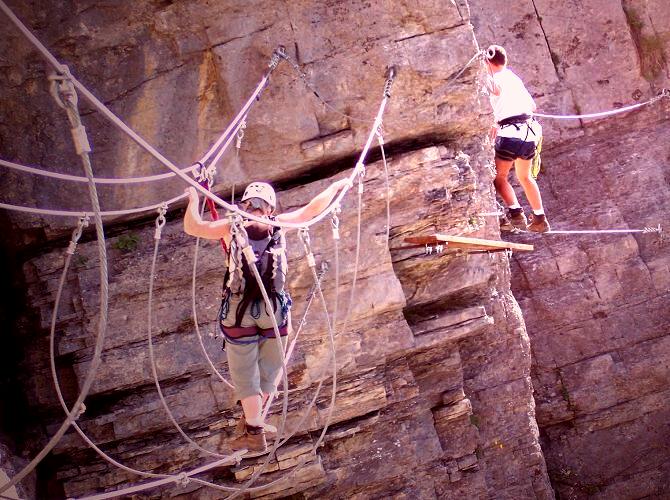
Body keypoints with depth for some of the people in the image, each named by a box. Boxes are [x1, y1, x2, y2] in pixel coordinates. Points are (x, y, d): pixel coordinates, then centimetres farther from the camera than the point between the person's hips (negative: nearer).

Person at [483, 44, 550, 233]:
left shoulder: (493, 78, -1)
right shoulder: (514, 78, 19)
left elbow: (497, 90, -21)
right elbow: (532, 105, 25)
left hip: (510, 134, -7)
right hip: (531, 132, 7)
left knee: (499, 177, 2)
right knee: (524, 176, 22)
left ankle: (515, 213, -16)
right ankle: (540, 218, 21)